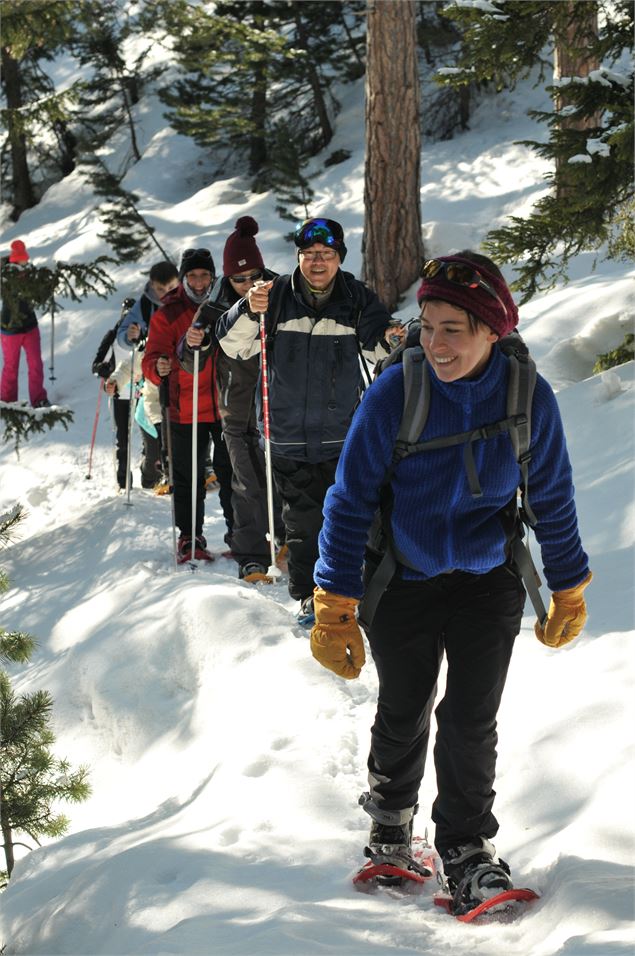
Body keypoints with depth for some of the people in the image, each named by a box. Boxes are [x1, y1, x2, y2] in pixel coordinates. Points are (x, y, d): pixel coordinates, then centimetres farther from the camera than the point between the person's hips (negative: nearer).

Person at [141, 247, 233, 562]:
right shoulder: (168, 314, -1)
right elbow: (151, 359, -10)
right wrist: (158, 367, -32)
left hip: (226, 406, 2)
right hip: (186, 410, -2)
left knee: (232, 474, 8)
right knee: (189, 477, 3)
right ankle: (189, 538, 13)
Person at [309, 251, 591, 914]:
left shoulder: (529, 398, -14)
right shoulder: (395, 393, -20)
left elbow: (552, 501, 0)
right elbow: (350, 500, -13)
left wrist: (569, 593, 9)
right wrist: (334, 610, -14)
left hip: (487, 580, 1)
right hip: (402, 579, 0)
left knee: (471, 719, -4)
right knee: (403, 714, 12)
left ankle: (468, 848, 13)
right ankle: (390, 821, 37)